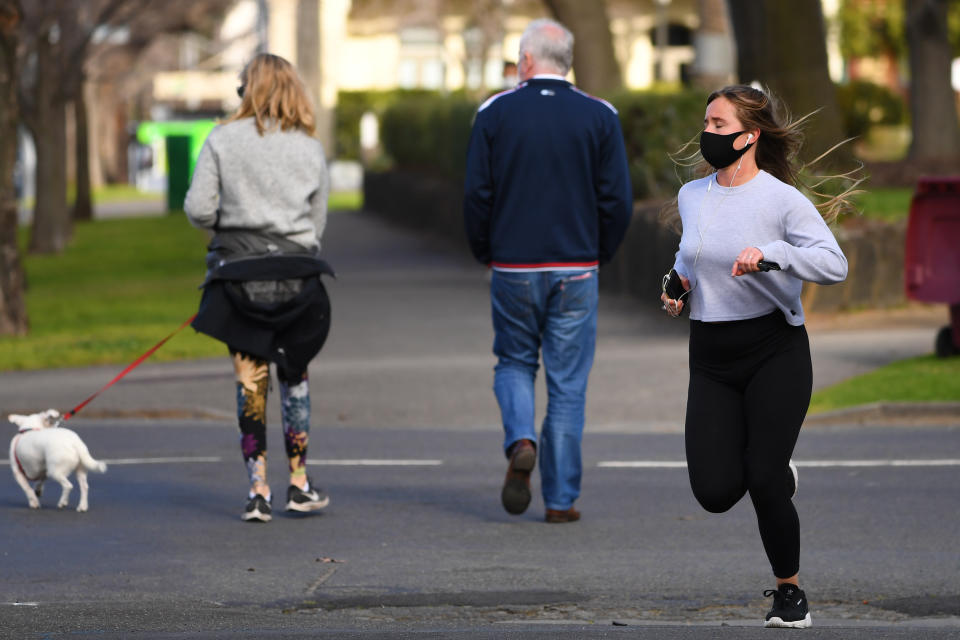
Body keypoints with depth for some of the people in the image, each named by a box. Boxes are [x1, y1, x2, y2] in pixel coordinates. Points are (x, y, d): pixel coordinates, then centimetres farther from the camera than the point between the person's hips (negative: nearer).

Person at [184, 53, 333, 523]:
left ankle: (258, 489, 0)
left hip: (239, 274, -1)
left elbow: (198, 210, -7)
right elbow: (318, 221, 8)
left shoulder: (222, 141, -3)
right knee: (294, 377, 13)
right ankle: (300, 485, 18)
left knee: (250, 383, 3)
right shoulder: (310, 149, 4)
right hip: (297, 275, 1)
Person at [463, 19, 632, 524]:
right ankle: (561, 499, 5)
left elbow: (476, 194, -3)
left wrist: (485, 253, 12)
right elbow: (617, 200, -2)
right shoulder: (599, 117, -1)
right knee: (568, 382, 5)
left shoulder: (495, 113, -2)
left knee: (514, 363, 18)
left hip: (513, 268, 0)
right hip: (577, 270, 0)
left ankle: (521, 440, -10)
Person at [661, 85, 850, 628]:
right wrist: (678, 283, 9)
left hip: (775, 352, -5)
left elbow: (835, 264, -20)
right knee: (715, 492, -7)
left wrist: (771, 254, -32)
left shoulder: (782, 199, -10)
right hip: (712, 359, 5)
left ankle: (790, 590, 15)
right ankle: (778, 476, 29)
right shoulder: (691, 196, 8)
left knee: (764, 484, -9)